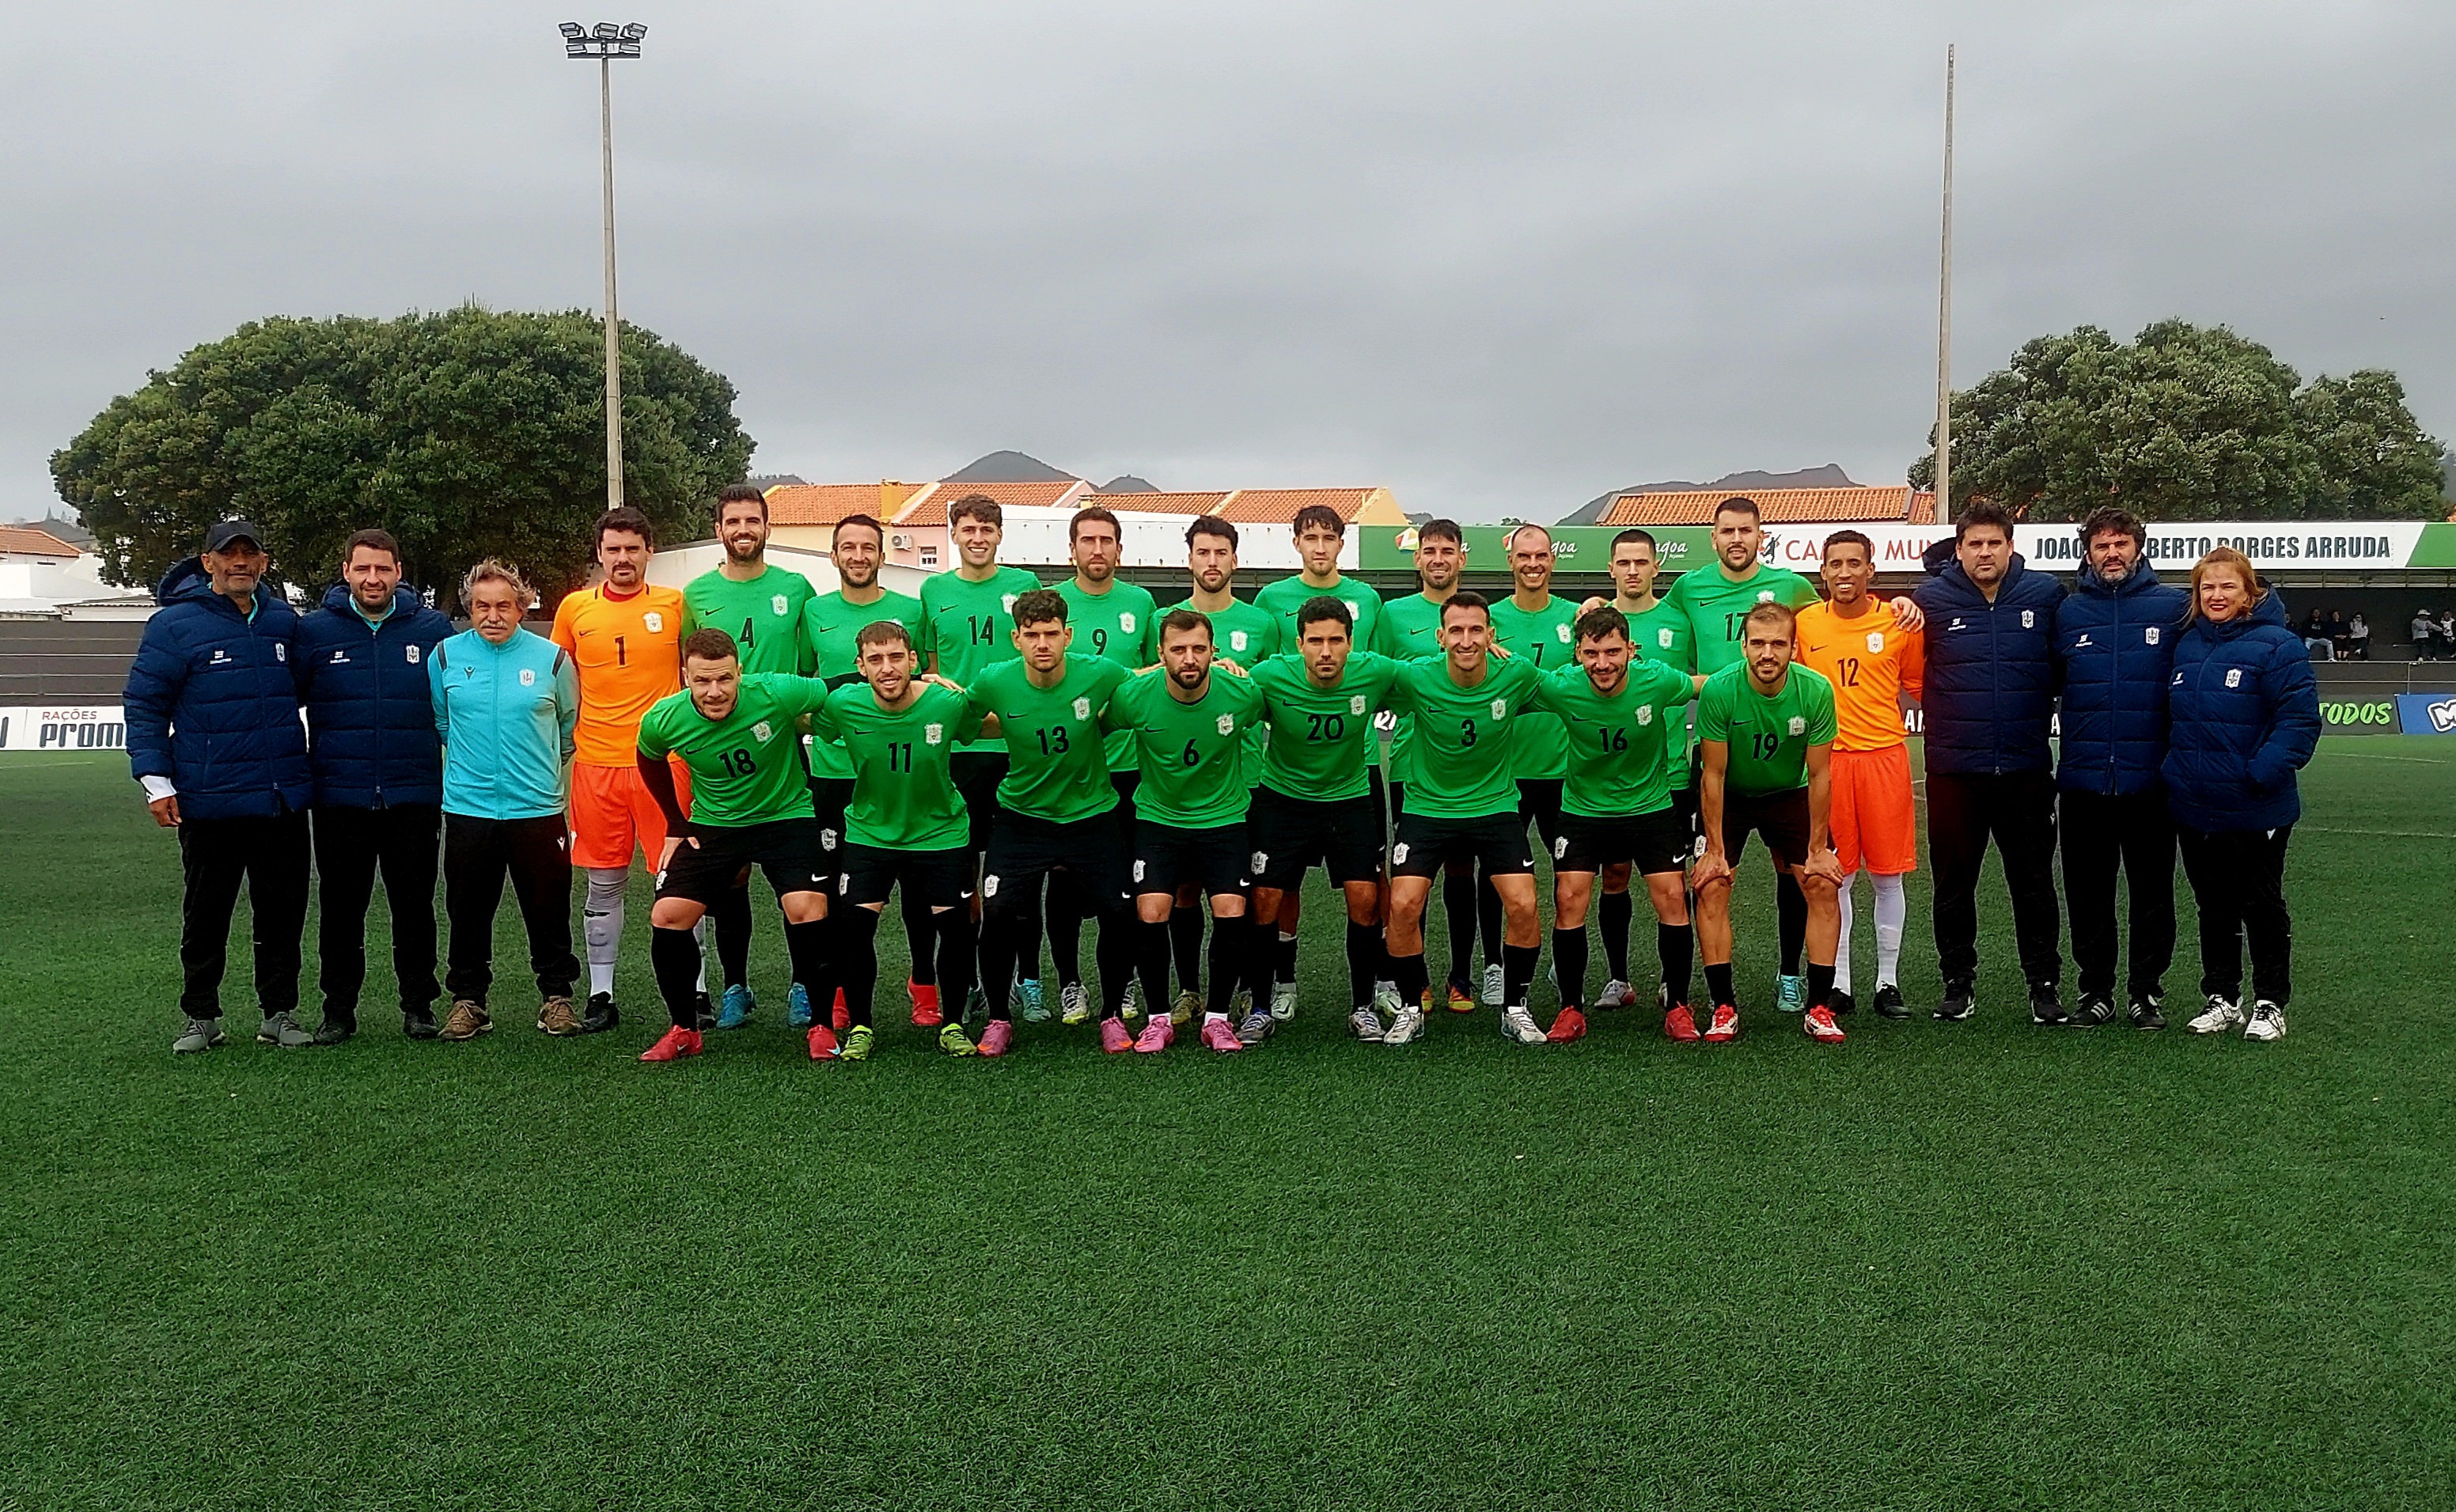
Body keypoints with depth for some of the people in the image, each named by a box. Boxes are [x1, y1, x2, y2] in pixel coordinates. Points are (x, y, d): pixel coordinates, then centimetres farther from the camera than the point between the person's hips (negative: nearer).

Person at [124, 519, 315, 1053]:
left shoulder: (285, 621, 8)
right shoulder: (174, 624, -5)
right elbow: (144, 704, -4)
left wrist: (303, 773, 15)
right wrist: (155, 779, -10)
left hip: (283, 801, 4)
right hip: (208, 802, -3)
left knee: (283, 912, 9)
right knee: (206, 915, 8)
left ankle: (280, 1012, 19)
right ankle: (201, 1016, 20)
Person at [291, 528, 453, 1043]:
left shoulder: (432, 629, 1)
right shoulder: (313, 630, 1)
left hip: (414, 797, 0)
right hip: (339, 798, 0)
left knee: (414, 905, 9)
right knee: (341, 907, 9)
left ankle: (419, 1005, 20)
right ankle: (339, 1008, 20)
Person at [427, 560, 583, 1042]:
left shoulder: (551, 658, 0)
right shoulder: (446, 656, 3)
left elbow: (570, 724, 13)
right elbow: (441, 722, 18)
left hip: (538, 807, -1)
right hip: (467, 805, 1)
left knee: (548, 908, 4)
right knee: (468, 911, 8)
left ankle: (557, 995, 17)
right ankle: (468, 998, 20)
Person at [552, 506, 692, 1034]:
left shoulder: (674, 604, 3)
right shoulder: (574, 608, 7)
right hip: (596, 766, 2)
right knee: (604, 886, 8)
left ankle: (696, 991, 10)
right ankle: (600, 996, 16)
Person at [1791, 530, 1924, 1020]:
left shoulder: (1900, 622, 2)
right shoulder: (1803, 623, 3)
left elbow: (1919, 685, 15)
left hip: (1884, 755, 0)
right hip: (1826, 758, 0)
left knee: (1887, 876, 5)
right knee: (1835, 877, 4)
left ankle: (1888, 982, 16)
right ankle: (1839, 984, 13)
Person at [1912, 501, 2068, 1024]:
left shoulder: (2045, 594, -1)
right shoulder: (1931, 599, -3)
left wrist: (2042, 713, 8)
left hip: (2027, 767, 0)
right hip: (1954, 768, 0)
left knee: (2034, 883, 9)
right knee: (1954, 883, 8)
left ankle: (2044, 984, 19)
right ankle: (1958, 982, 20)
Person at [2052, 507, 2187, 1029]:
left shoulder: (2174, 605, -2)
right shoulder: (2067, 612, 4)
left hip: (2150, 781, -1)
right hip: (2082, 782, 2)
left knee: (2152, 892, 9)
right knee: (2088, 894, 10)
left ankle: (2147, 991, 22)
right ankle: (2094, 989, 22)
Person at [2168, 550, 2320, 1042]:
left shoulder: (2275, 645, -11)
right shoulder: (2187, 646, 8)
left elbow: (2300, 717, -17)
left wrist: (2264, 771, -24)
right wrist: (2174, 770, 8)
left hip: (2255, 811, -5)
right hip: (2194, 807, 6)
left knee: (2262, 906, 7)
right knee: (2214, 907, 14)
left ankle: (2270, 1005, 19)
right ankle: (2221, 999, 26)